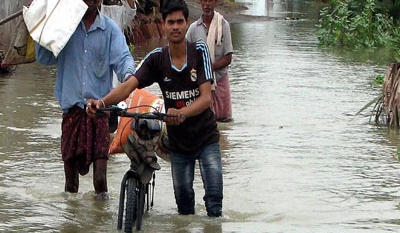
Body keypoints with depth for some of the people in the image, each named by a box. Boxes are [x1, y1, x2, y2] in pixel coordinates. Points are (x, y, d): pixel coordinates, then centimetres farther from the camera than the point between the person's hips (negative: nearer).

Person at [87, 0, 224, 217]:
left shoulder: (199, 50, -13)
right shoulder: (156, 58, -7)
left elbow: (206, 97, -22)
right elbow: (129, 85, -20)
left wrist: (182, 113, -42)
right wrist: (102, 102, -40)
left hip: (206, 138, -2)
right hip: (178, 141, 2)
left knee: (214, 201, -12)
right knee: (184, 205, 8)